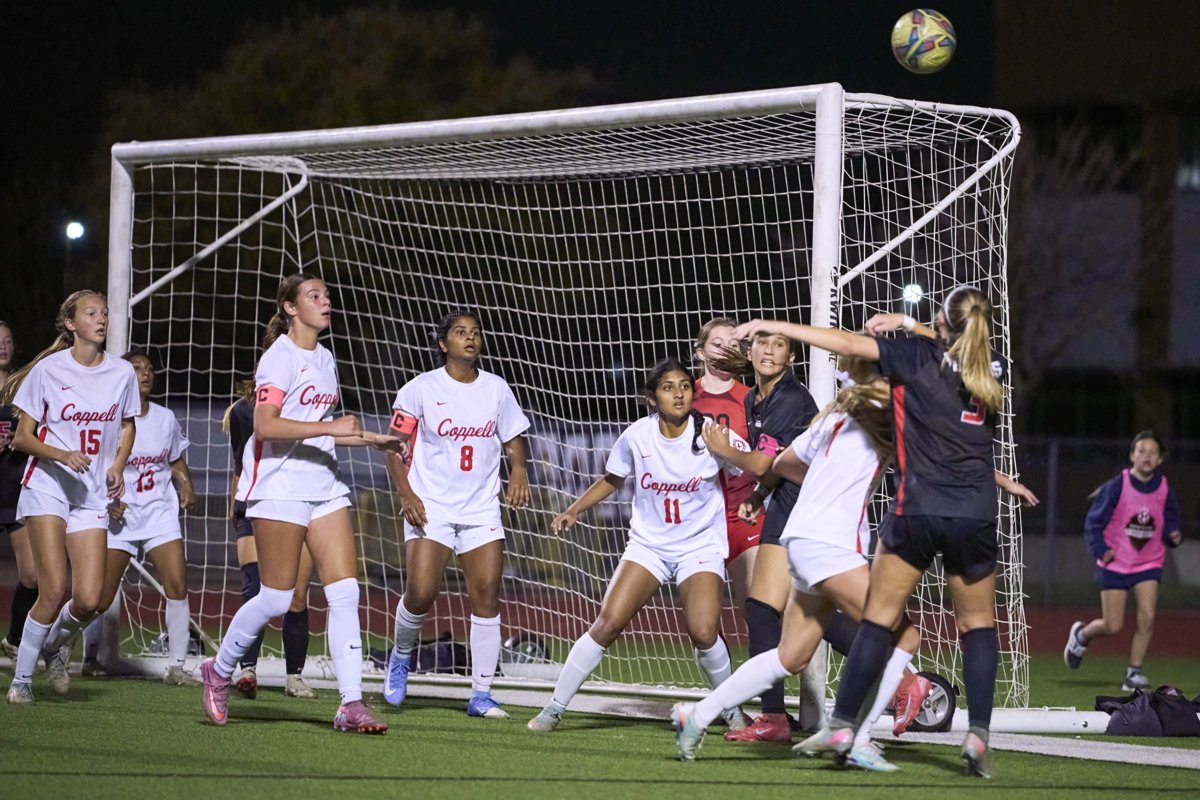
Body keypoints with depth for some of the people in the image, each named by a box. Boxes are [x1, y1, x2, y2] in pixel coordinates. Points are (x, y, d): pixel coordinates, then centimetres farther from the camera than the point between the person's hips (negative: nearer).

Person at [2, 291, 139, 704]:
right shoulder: (48, 370, -5)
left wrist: (117, 465, 5)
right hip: (47, 487, -3)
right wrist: (60, 455, -19)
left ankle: (58, 645, 23)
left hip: (92, 496, 3)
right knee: (53, 592, -15)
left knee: (88, 600, -11)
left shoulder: (122, 373, 5)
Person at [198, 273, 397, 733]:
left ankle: (351, 704, -7)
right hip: (279, 485, -7)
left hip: (324, 486, 7)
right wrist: (330, 427, -25)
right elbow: (265, 423, -21)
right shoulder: (281, 357, -8)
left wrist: (368, 439, 19)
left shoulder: (324, 359, 16)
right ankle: (219, 671, 19)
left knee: (345, 591, -5)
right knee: (277, 598, -4)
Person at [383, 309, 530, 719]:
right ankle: (401, 657, 18)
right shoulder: (421, 389, -3)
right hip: (430, 507, -3)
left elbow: (513, 440, 15)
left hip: (481, 508, 3)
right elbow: (395, 445, -1)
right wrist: (406, 493, -14)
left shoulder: (496, 389, 6)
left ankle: (481, 694, -1)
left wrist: (518, 470, -7)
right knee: (421, 593, -15)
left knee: (487, 594, -7)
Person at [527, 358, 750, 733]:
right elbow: (612, 480, 14)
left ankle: (731, 709, 6)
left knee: (704, 632, -21)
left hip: (700, 547, -2)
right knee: (608, 622, -14)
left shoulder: (710, 434, -12)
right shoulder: (637, 436, -5)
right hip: (648, 544, 2)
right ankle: (554, 708, -3)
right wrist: (574, 509, 3)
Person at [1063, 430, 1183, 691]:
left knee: (1147, 617, -14)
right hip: (1115, 564, -3)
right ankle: (1081, 635, 32)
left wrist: (1173, 537, -13)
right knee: (1112, 626, -2)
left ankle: (1134, 673, -2)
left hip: (1149, 564, 3)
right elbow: (1094, 521, -6)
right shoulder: (1117, 486, -12)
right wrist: (1101, 550, -16)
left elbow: (1170, 523, 9)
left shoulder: (1164, 490, -2)